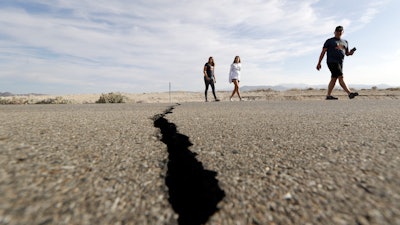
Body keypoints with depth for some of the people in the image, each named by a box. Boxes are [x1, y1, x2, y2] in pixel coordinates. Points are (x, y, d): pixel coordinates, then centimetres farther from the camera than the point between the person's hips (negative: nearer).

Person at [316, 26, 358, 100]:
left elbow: (346, 53, 24)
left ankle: (328, 95, 8)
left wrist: (350, 52, -1)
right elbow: (323, 52, 1)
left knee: (334, 79, 5)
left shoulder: (345, 42, 22)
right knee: (340, 77, -15)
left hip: (340, 63, 7)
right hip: (332, 61, -6)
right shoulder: (329, 41, 6)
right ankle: (350, 93, -19)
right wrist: (319, 63, -7)